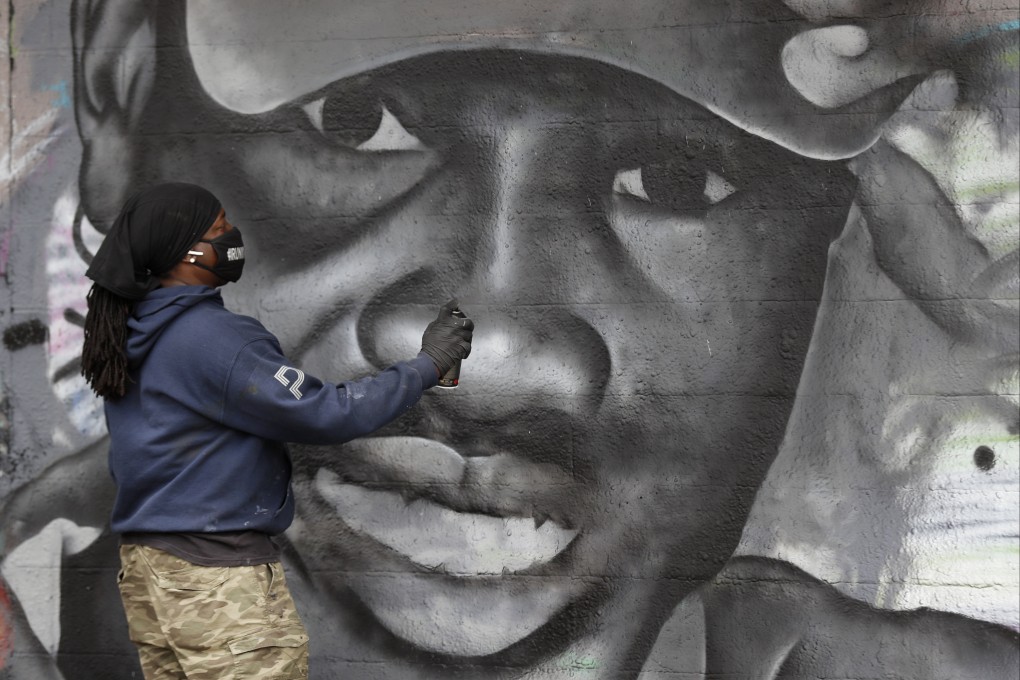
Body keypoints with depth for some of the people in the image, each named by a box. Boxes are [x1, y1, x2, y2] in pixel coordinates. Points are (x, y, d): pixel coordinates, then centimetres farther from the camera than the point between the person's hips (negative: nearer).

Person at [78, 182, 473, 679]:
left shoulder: (131, 334, 10)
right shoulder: (214, 338, -17)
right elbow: (327, 415, -18)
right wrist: (428, 364, -9)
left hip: (146, 564, 9)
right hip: (218, 577, -9)